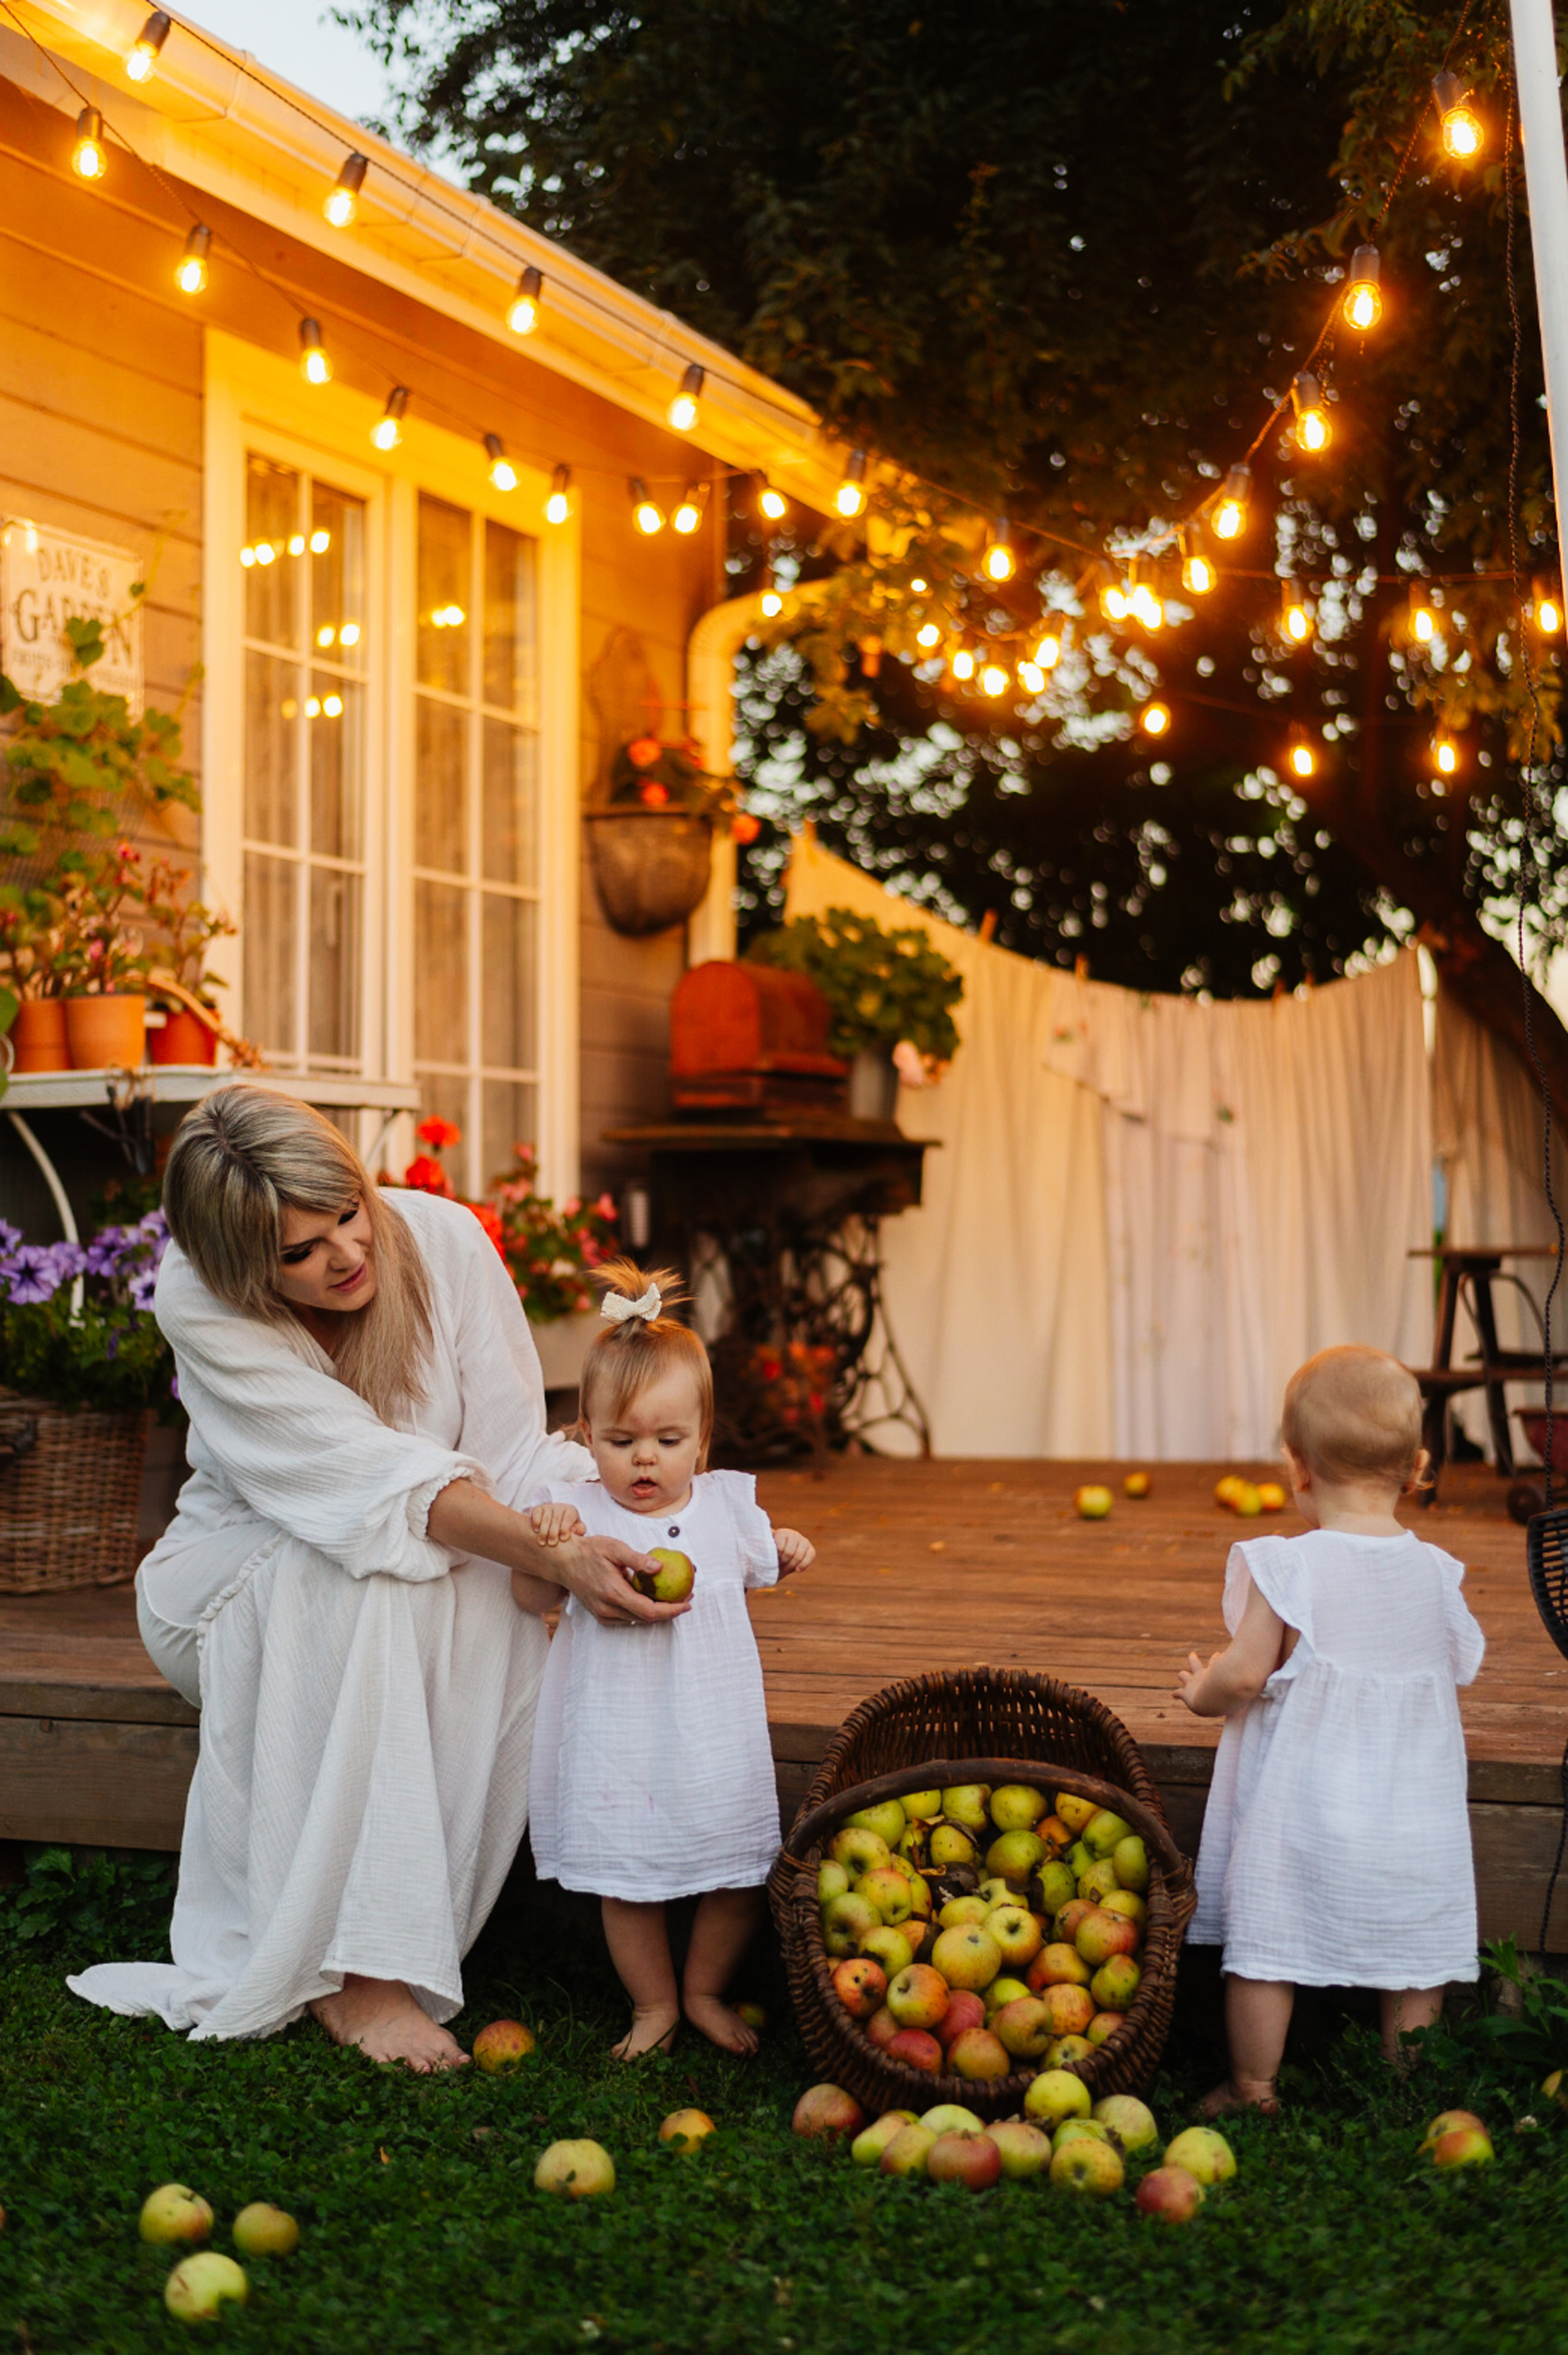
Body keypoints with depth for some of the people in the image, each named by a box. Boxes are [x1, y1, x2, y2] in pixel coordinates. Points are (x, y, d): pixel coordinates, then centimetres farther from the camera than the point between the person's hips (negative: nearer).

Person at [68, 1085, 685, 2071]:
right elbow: (377, 1476, -31)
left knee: (516, 1627, -31)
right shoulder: (199, 1305, -23)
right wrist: (553, 1553, -42)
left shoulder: (443, 1238, -16)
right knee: (358, 1570, -36)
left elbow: (512, 1453, -14)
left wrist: (593, 1536, -33)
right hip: (239, 1580, -3)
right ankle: (353, 1968, -32)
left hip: (435, 1594, 3)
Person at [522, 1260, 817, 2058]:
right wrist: (551, 1543, -24)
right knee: (626, 1878, 5)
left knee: (738, 1873, 8)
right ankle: (653, 2003, 26)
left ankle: (705, 1991, 31)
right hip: (617, 1737, -2)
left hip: (714, 1730, 2)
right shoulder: (579, 1509, -6)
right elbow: (533, 1598, -7)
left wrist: (787, 1551, 3)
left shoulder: (725, 1504, 3)